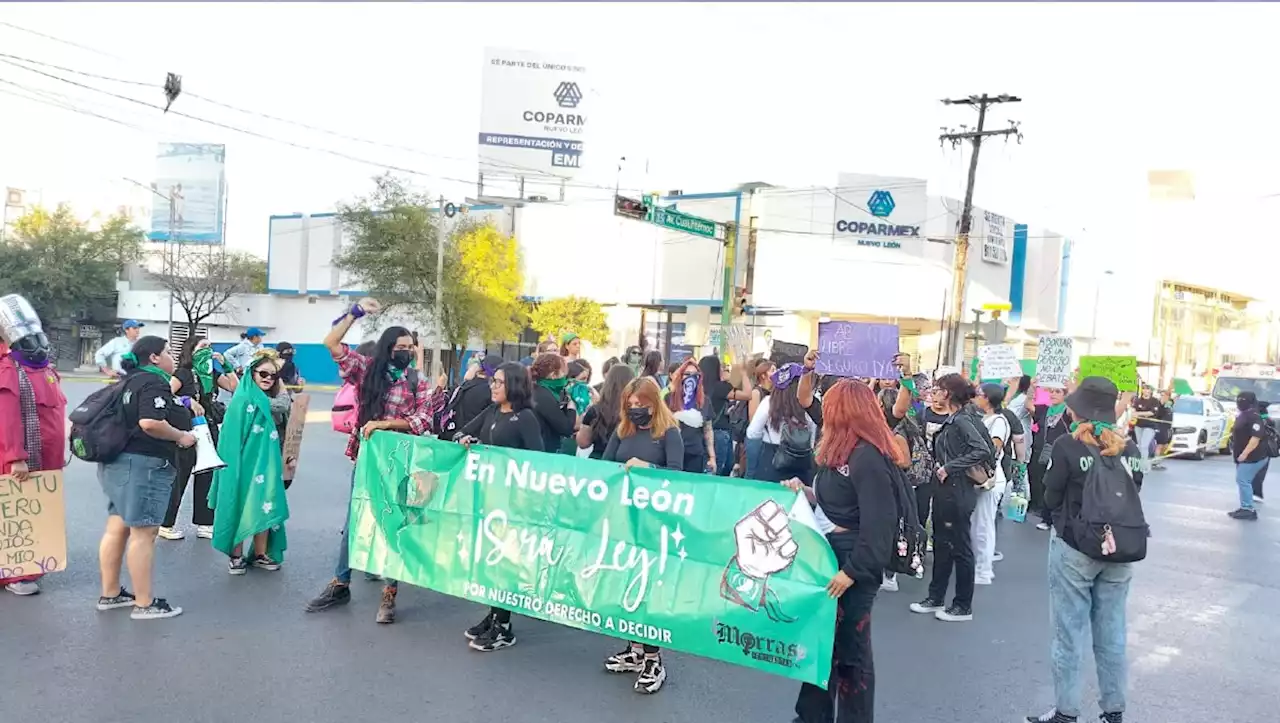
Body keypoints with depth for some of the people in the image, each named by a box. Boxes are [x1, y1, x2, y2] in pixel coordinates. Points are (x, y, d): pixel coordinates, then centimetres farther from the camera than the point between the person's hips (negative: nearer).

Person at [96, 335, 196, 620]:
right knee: (143, 533, -6)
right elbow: (150, 422, -28)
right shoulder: (154, 383, -15)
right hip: (144, 465, -10)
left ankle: (110, 594, 25)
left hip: (120, 461, 11)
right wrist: (180, 436, -14)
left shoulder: (132, 380, 16)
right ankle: (144, 604, -1)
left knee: (118, 527, 15)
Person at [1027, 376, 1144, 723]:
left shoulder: (1068, 446, -12)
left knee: (1070, 634, 4)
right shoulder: (1130, 449, 1)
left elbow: (1051, 498, -5)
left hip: (1074, 548, -4)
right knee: (1112, 634, 13)